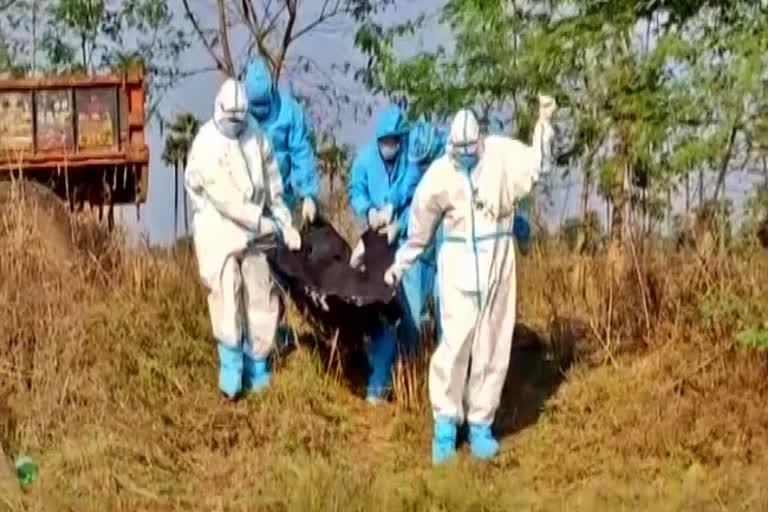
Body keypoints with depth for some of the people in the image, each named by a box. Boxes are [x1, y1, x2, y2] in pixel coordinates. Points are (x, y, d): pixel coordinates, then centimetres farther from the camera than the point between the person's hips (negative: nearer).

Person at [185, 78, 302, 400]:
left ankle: (257, 373, 20)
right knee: (226, 294, -18)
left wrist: (286, 225, 2)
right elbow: (223, 197, -19)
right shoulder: (206, 145, -15)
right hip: (219, 230, -5)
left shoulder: (256, 138, 1)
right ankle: (231, 370, -12)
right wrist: (266, 224, -17)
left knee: (261, 301, 8)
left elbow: (273, 187, 9)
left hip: (254, 232, 5)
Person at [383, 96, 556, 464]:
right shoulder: (439, 174, -2)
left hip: (497, 259, 2)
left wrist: (544, 123, -13)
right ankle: (445, 423, 2)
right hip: (458, 260, -2)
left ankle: (480, 423, 15)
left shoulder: (500, 153, -1)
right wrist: (400, 265, 13)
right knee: (456, 341, -9)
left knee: (493, 345, 5)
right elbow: (419, 228, 8)